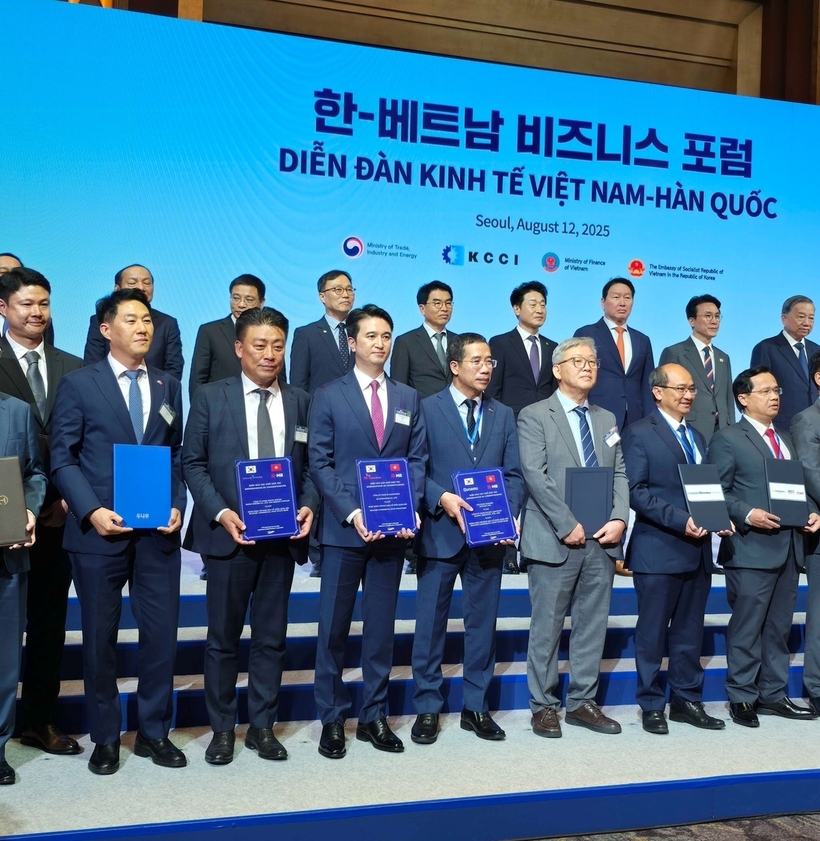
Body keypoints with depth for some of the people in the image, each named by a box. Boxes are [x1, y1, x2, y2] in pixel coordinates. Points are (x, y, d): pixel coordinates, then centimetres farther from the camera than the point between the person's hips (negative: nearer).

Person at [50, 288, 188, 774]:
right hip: (99, 530, -3)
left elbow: (178, 455, 12)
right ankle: (106, 738, 23)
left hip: (158, 531, 3)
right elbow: (63, 457, -3)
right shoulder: (79, 384, 1)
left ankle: (154, 732, 22)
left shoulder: (168, 386, 12)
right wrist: (92, 511, -15)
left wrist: (177, 505, -3)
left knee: (162, 632, 6)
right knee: (100, 636, 7)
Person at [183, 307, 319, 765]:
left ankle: (263, 726, 23)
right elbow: (193, 463, -1)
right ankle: (222, 728, 22)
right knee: (224, 636, 8)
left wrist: (309, 505, -10)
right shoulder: (211, 397, 1)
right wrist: (219, 513, -14)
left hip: (284, 535, 2)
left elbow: (311, 465, 8)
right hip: (230, 533, -2)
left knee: (272, 636, 10)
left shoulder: (301, 401, 8)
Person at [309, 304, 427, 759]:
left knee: (381, 627, 10)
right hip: (343, 529, -3)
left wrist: (410, 509, -8)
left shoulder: (408, 398, 11)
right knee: (333, 627, 3)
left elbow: (417, 459, 7)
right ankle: (331, 720, 16)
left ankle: (374, 717, 21)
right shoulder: (329, 396, 1)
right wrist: (352, 513, -15)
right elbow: (320, 462, -4)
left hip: (393, 530, 3)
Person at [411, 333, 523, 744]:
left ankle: (476, 707, 22)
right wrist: (443, 498, -20)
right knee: (430, 623, 4)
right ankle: (427, 708, 16)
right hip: (441, 532, -3)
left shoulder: (504, 415, 12)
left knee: (482, 623, 10)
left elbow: (514, 474, 7)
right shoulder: (427, 408, 0)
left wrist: (510, 513, -9)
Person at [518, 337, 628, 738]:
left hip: (601, 539, 5)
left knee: (593, 626, 9)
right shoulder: (534, 416, -1)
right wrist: (568, 526, -16)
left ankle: (582, 702, 20)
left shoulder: (607, 419, 17)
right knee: (547, 627, 1)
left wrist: (618, 519, -5)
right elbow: (535, 475, -11)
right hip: (555, 539, -5)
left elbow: (619, 474, 12)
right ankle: (544, 706, 13)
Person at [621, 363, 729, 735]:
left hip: (697, 549, 7)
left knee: (690, 632, 13)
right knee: (652, 632, 3)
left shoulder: (697, 437, 18)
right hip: (658, 550, -7)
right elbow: (636, 492, -14)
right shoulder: (639, 433, -5)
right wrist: (680, 520, -21)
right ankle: (652, 705, 14)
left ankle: (687, 701, 24)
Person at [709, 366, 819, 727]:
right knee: (747, 628, -1)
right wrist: (748, 514, -21)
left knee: (779, 627, 13)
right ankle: (742, 698, 10)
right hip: (752, 549, -7)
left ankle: (773, 694, 22)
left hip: (789, 547, 7)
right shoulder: (727, 439, -3)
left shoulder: (786, 440, 20)